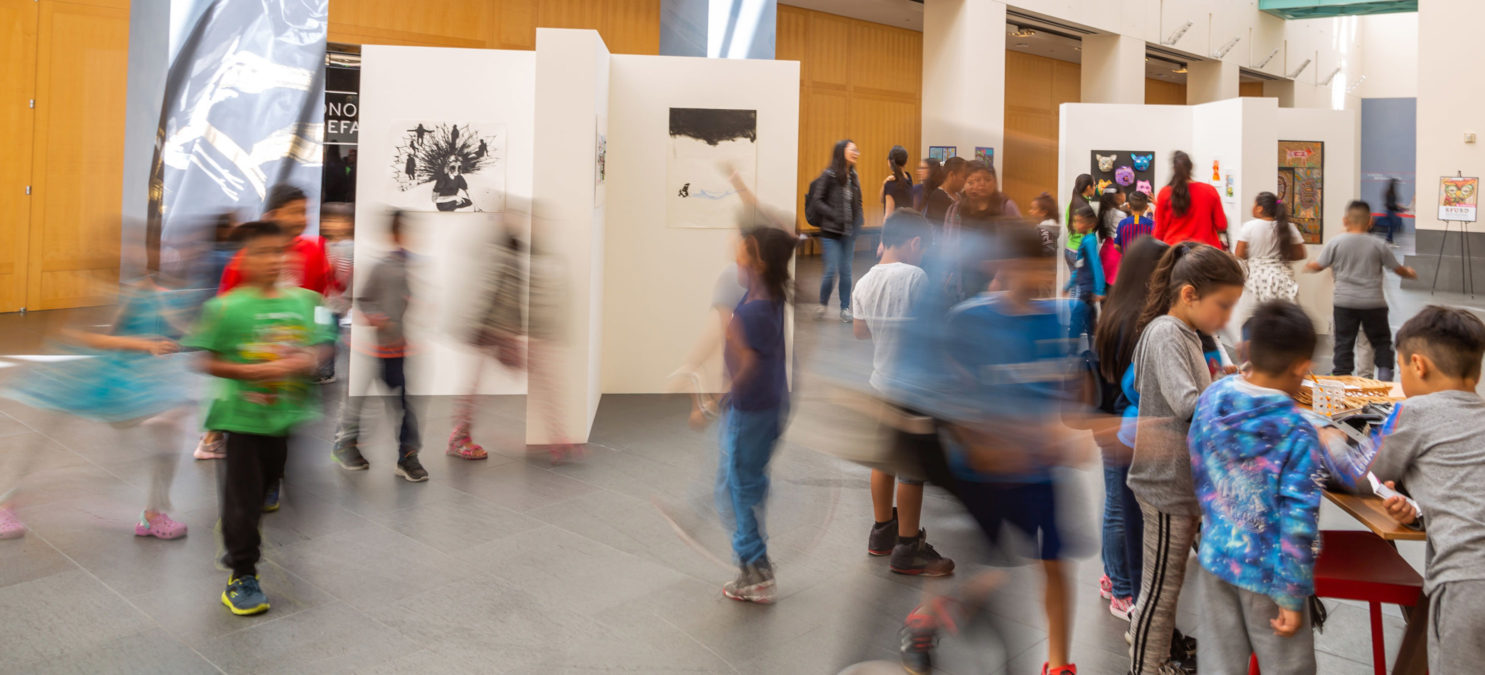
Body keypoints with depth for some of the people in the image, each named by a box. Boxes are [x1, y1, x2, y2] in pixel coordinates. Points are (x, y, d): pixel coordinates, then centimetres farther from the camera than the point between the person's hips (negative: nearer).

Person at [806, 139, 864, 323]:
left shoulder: (853, 176, 10)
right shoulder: (829, 175, -8)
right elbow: (816, 201, -11)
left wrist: (859, 220, 4)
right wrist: (834, 215, -18)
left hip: (849, 232, 5)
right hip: (831, 231, -5)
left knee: (846, 271, 7)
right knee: (832, 270, -6)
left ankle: (845, 308, 16)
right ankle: (823, 304, 15)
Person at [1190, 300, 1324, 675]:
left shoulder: (1211, 398, -7)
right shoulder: (1297, 433, -23)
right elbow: (1298, 521, -20)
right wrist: (1293, 597, -13)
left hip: (1216, 558, 5)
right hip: (1266, 572, -5)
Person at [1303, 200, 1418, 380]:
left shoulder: (1335, 243, -4)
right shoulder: (1378, 245, -2)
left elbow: (1318, 266, 0)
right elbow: (1398, 269, 9)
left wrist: (1307, 267, 23)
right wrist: (1410, 273, 31)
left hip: (1345, 303, 0)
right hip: (1373, 303, 0)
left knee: (1344, 343, 5)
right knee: (1381, 340, 14)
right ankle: (1385, 375, 5)